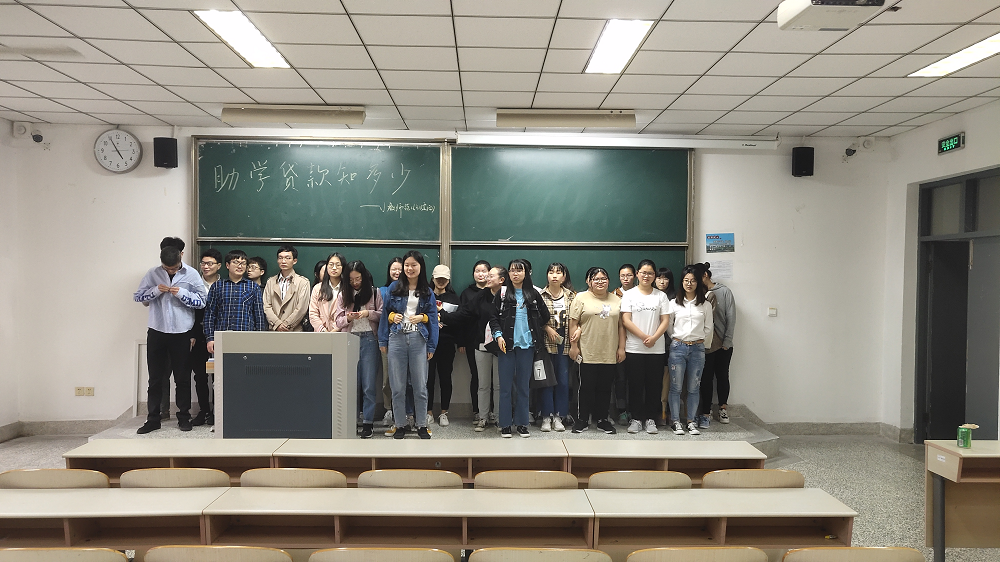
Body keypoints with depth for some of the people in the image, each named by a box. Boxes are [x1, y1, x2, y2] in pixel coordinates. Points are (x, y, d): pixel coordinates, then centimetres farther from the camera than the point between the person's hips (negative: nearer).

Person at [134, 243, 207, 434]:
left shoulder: (192, 274, -4)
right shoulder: (152, 274, 2)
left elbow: (202, 301, -5)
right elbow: (138, 296, 5)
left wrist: (182, 293, -18)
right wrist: (155, 291, -11)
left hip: (181, 333, -2)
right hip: (156, 332, 2)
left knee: (182, 377, 7)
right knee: (155, 378, 9)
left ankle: (184, 417, 18)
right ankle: (153, 419, 17)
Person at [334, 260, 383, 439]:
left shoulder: (374, 293, 3)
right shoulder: (343, 295, 10)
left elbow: (382, 315, 3)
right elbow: (337, 320, 8)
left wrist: (369, 313, -14)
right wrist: (348, 318, -12)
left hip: (369, 339, -2)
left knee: (369, 383, -1)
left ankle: (368, 422, 6)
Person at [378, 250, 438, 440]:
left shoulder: (427, 292, 8)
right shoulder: (394, 287, 6)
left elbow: (433, 318, 9)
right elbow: (385, 312, 10)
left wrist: (422, 317, -8)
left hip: (419, 340, 0)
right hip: (397, 339, 0)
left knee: (420, 386, 4)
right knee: (397, 386, 5)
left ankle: (422, 425, 16)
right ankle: (400, 425, 16)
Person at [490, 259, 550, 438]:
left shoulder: (533, 294, 6)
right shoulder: (502, 294, 3)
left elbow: (544, 316, 12)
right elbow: (494, 318, 1)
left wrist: (536, 332, 8)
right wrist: (498, 335, -11)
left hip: (526, 344, 1)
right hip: (506, 344, -1)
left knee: (523, 385, 8)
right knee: (506, 385, 2)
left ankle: (521, 423, 17)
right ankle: (505, 424, 10)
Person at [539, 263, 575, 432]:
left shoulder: (571, 296, 7)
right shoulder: (540, 295, 0)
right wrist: (548, 329, -15)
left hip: (564, 342, 2)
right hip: (546, 342, -2)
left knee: (563, 379, 5)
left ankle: (558, 416, 15)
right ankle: (546, 416, 10)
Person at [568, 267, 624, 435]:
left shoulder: (616, 300, 10)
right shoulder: (581, 298, 0)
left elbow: (621, 325, 10)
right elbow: (573, 324, -2)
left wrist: (621, 347, 5)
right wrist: (573, 346, -7)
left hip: (609, 354, 3)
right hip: (587, 353, -3)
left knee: (605, 388, 9)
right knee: (586, 387, 4)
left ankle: (602, 419, 20)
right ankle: (583, 419, 15)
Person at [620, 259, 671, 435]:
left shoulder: (661, 296, 7)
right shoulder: (629, 294, 1)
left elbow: (665, 320, 1)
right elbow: (626, 320, -6)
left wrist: (654, 338, -14)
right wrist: (644, 337, -13)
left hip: (656, 348, 1)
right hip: (634, 348, -1)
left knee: (654, 384, 5)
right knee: (635, 384, 3)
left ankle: (651, 418, 17)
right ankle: (636, 418, 14)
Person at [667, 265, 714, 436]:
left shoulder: (705, 305, 5)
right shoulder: (674, 303, 3)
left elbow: (708, 329, 10)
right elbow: (668, 326, 9)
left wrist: (704, 346, 10)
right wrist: (676, 340, 10)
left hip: (698, 348, 1)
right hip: (678, 347, -1)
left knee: (694, 388, 5)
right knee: (676, 387, 2)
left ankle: (691, 421, 16)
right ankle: (675, 421, 12)